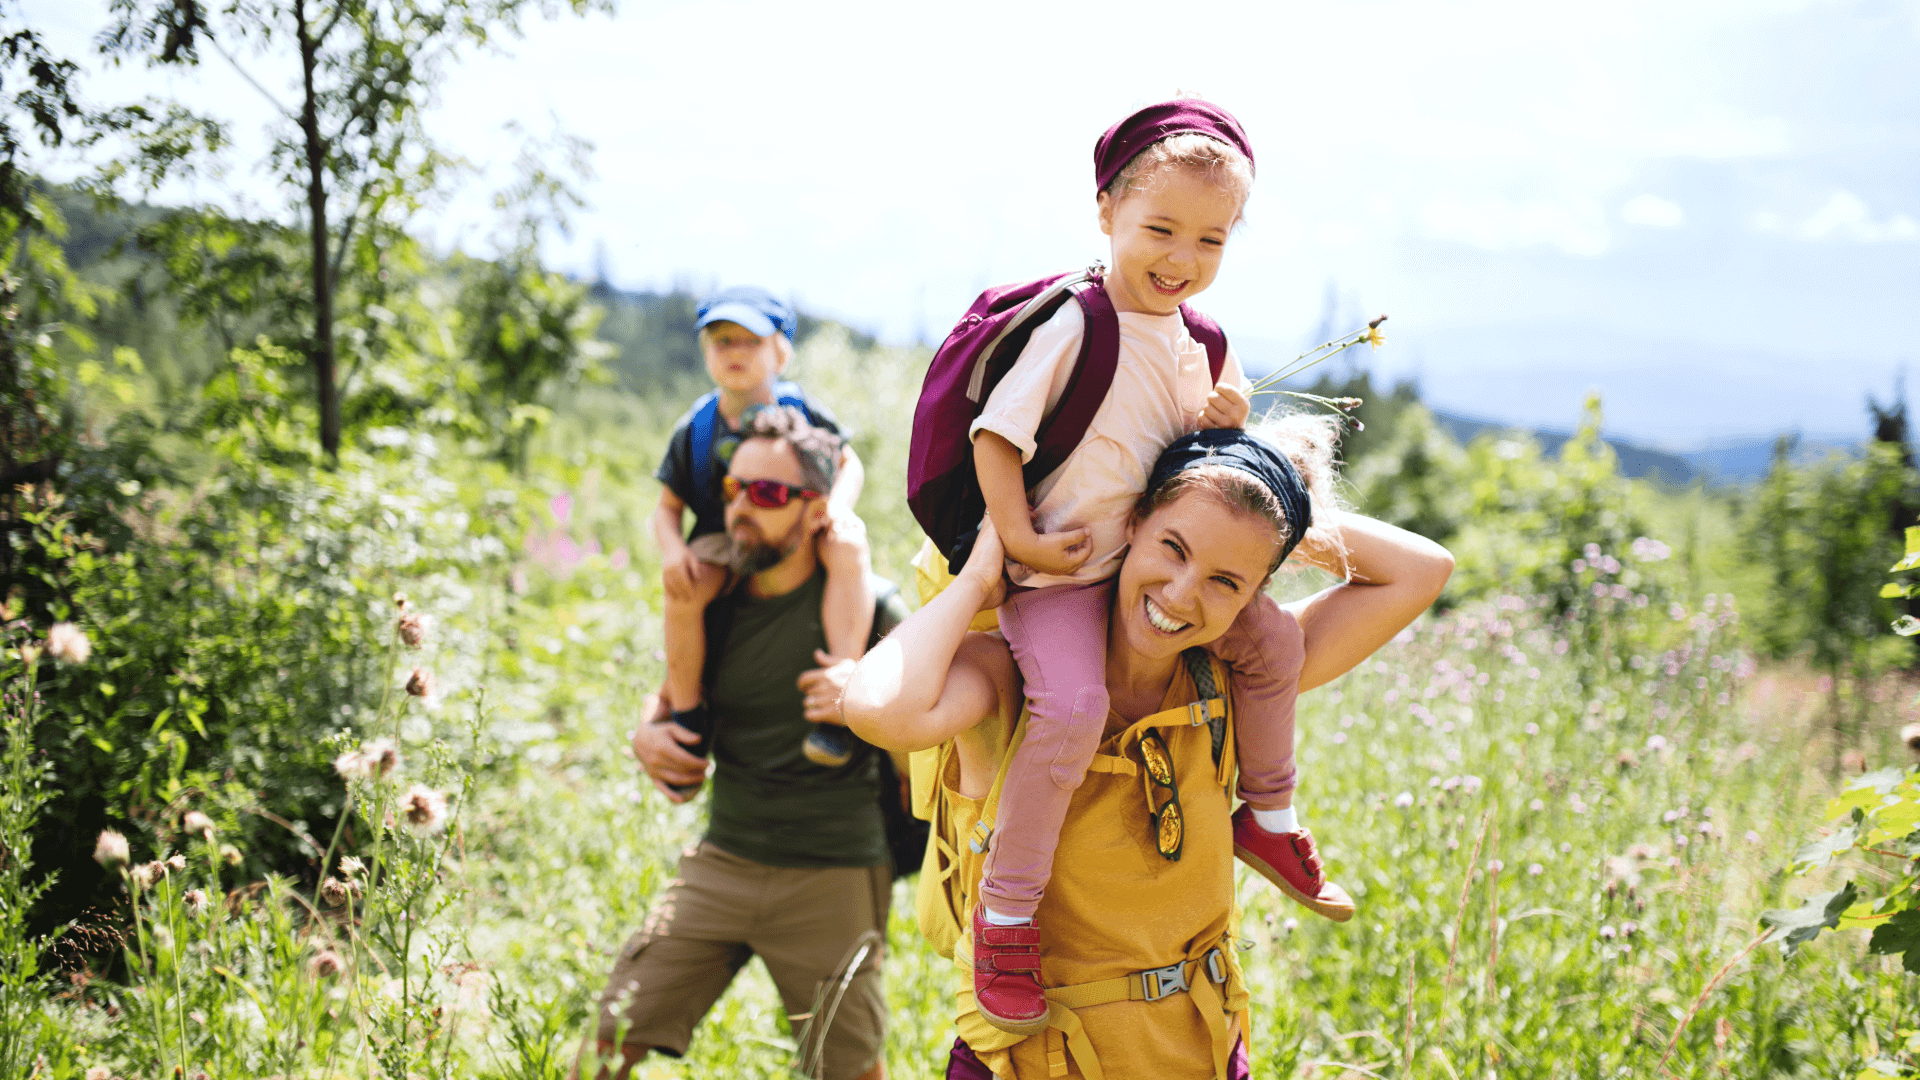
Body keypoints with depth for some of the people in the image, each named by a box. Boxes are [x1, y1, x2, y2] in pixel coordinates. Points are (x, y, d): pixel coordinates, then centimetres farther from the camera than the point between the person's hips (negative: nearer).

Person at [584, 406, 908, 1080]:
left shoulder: (865, 605, -8)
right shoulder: (716, 605, 6)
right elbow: (675, 711, 22)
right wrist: (648, 737, -1)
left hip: (831, 879, -4)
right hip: (721, 864, 4)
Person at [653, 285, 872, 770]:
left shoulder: (802, 411, -4)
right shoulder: (693, 430, -3)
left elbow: (849, 463, 7)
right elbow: (668, 506, 4)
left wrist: (839, 504, -17)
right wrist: (672, 549, -19)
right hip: (724, 538, 0)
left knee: (848, 550, -34)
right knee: (682, 587, -33)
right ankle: (686, 713, -9)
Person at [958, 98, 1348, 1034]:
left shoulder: (1194, 340, 8)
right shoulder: (1075, 327, -16)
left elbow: (1192, 447, 21)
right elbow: (995, 431, -16)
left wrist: (1228, 417, -1)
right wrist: (1017, 539, -20)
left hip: (1151, 559, 8)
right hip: (1056, 573, -8)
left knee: (1266, 632, 5)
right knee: (1072, 706, -29)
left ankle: (1268, 818, 25)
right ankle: (1006, 908, -14)